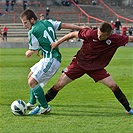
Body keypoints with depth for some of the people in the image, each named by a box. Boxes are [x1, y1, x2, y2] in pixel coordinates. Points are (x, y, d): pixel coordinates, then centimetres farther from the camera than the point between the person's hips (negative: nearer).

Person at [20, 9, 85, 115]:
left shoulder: (33, 32, -13)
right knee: (31, 76, 20)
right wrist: (81, 28, 14)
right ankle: (32, 103, 28)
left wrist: (28, 53, 21)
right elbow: (65, 25, 10)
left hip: (51, 60, -10)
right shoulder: (48, 22, 10)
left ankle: (45, 107, -6)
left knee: (32, 82, -12)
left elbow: (32, 51, -3)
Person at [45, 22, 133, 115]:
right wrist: (57, 43, -8)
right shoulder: (90, 34, -25)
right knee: (59, 85, -7)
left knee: (113, 86, -9)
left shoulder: (115, 39, -19)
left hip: (97, 67, 2)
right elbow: (73, 34, -11)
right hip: (79, 63, -2)